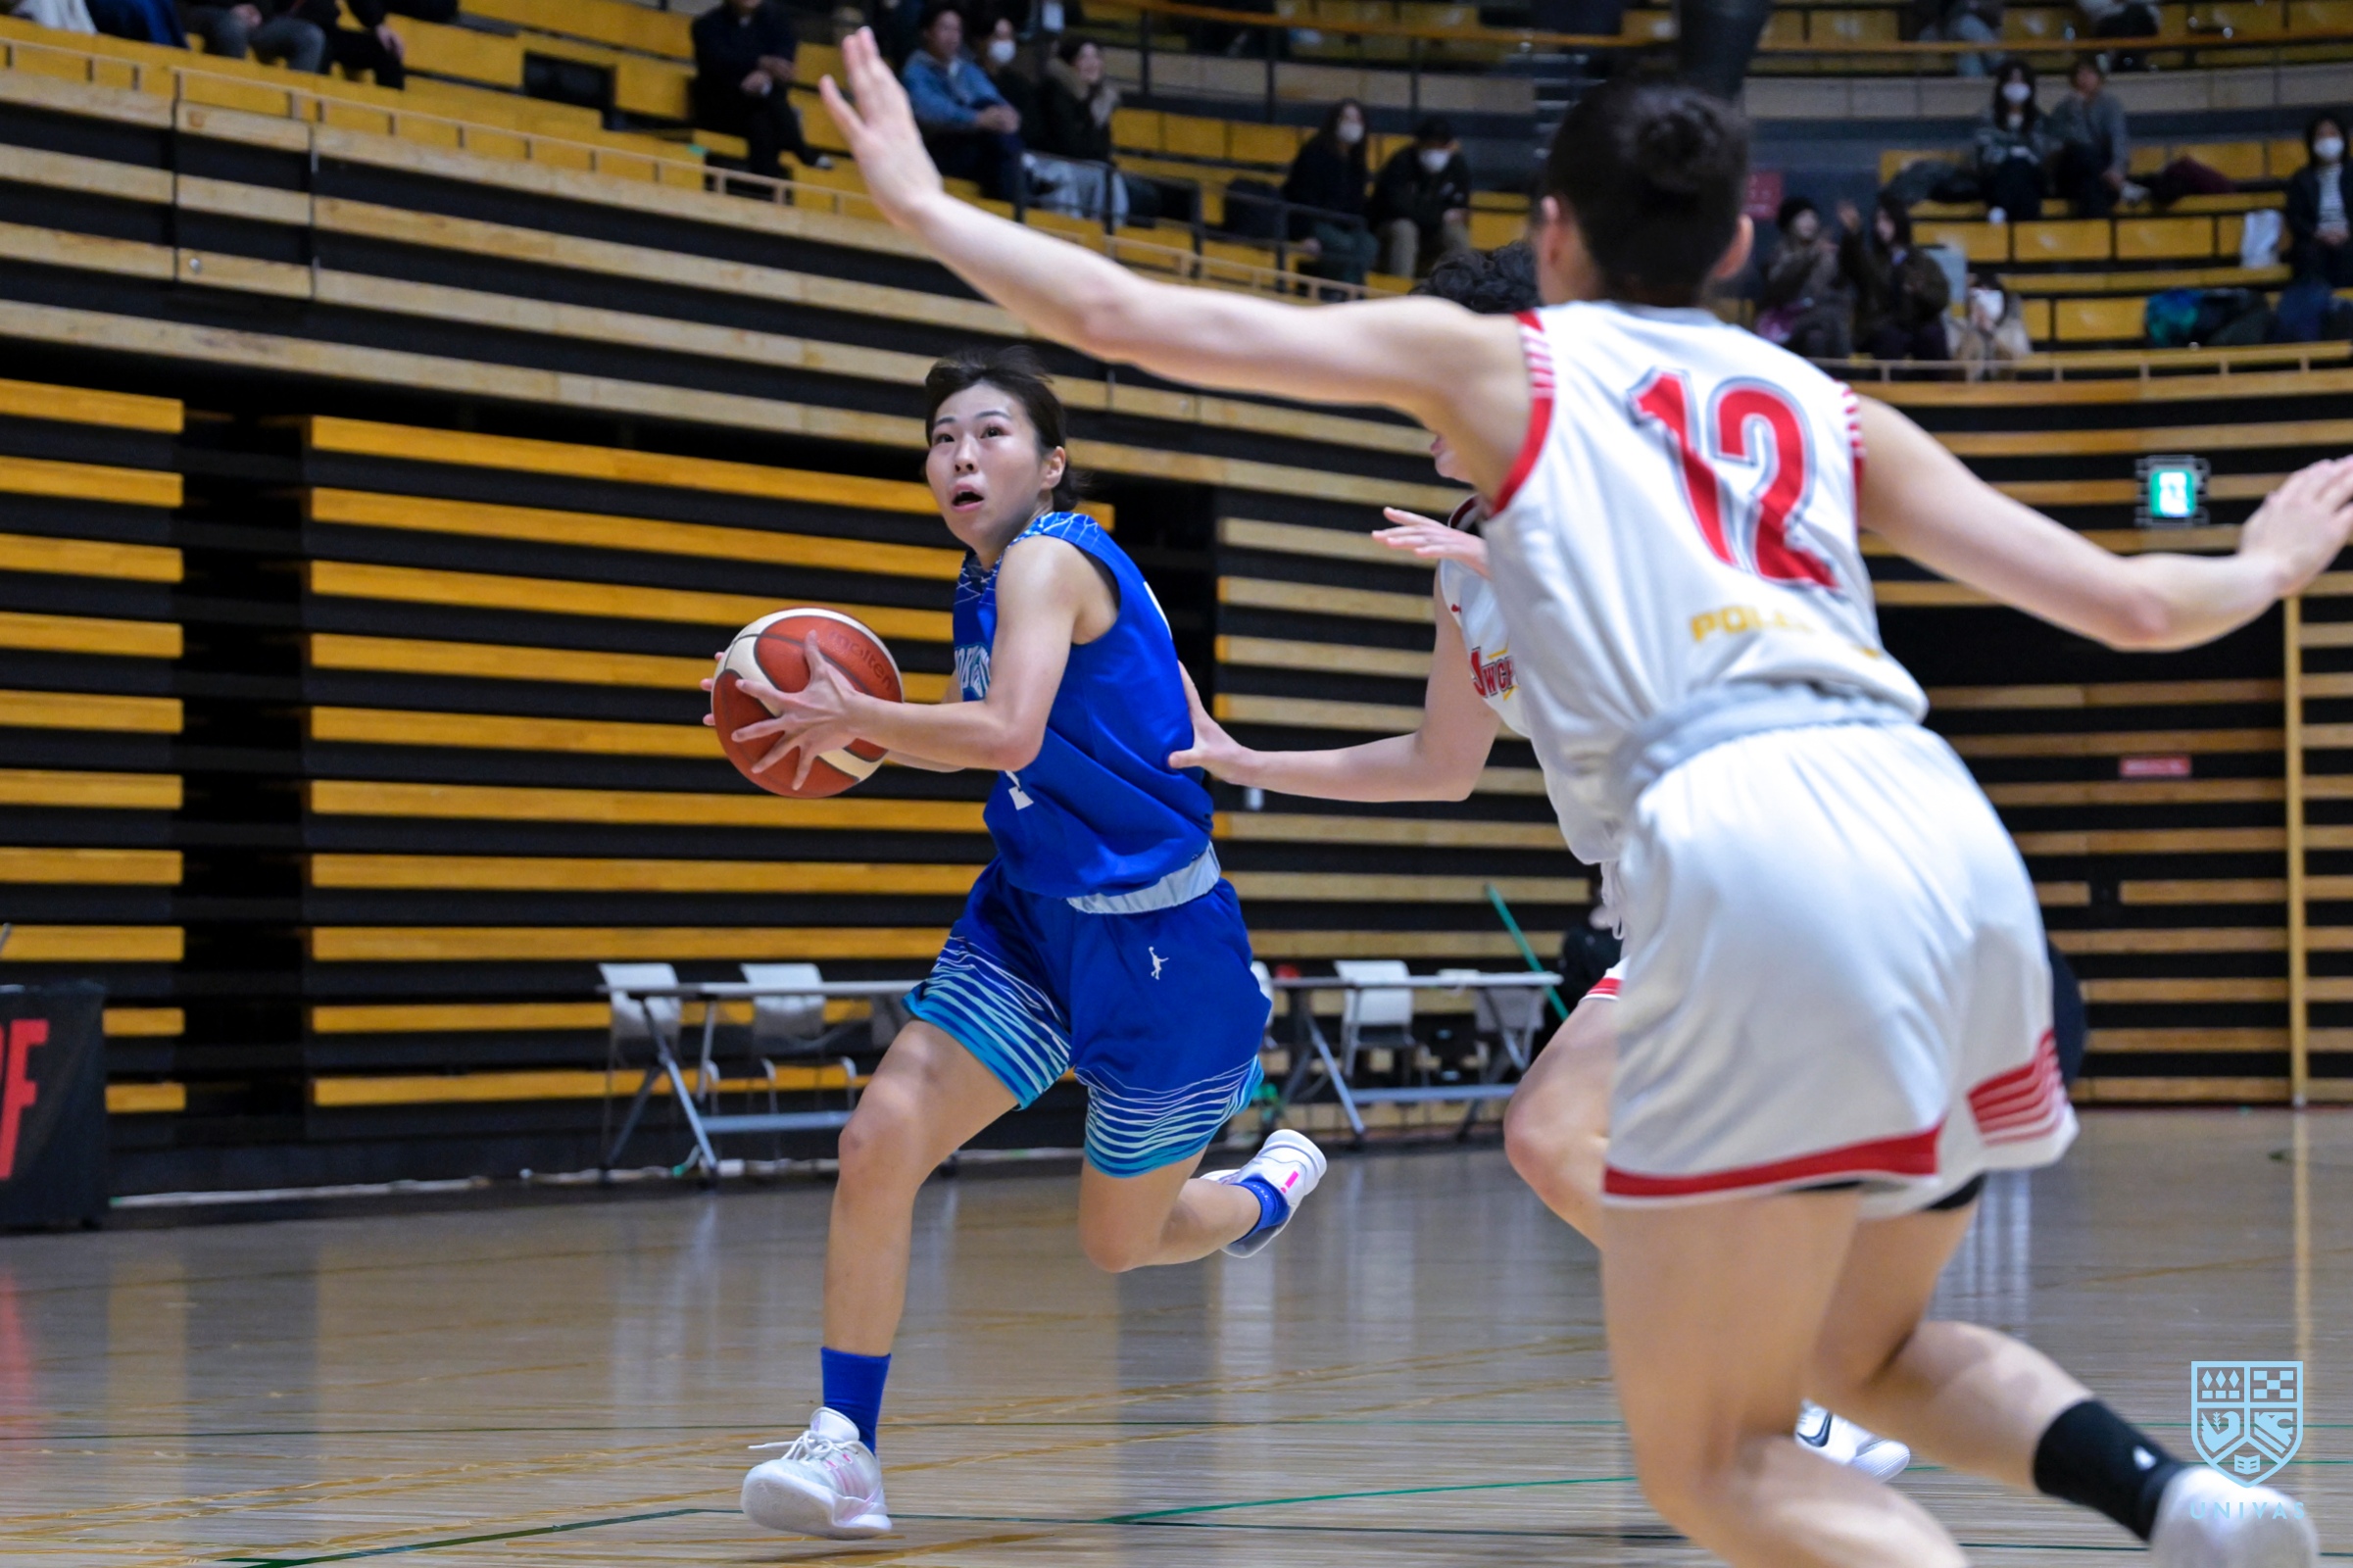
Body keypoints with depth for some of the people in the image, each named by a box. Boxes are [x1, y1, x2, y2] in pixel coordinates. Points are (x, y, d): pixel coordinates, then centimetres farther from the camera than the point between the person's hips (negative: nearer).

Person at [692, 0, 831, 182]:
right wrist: (763, 63, -42)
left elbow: (786, 48, -10)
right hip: (718, 105, -2)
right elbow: (721, 61, -23)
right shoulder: (707, 25, -3)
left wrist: (765, 75, -34)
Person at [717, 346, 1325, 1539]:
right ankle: (844, 1450, -6)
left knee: (1120, 1242, 11)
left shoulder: (1049, 559, -18)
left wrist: (854, 714, -25)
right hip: (1030, 917, 7)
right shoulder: (987, 583, 8)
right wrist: (843, 727, 10)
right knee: (879, 1144, -13)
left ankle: (1273, 1190, 46)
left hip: (1154, 944, -7)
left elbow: (1006, 732, -33)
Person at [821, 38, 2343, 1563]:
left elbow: (1126, 316, 19)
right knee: (1867, 1355, 26)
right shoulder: (1834, 412, 26)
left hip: (1747, 849, -5)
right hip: (1954, 844, 5)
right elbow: (2129, 603, 23)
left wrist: (923, 200, 35)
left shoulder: (1502, 364, 18)